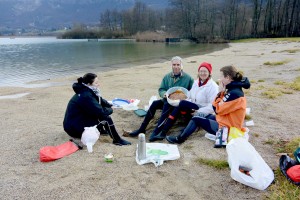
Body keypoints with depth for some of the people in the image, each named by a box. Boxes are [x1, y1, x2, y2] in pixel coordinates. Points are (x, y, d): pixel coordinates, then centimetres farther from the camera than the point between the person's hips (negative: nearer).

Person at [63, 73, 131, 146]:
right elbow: (100, 112, -26)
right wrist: (110, 110, -7)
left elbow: (101, 101, 14)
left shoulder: (86, 91, 2)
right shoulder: (86, 96, -26)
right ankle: (117, 140, -1)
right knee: (106, 119, -14)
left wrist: (111, 105, 0)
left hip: (80, 120, 10)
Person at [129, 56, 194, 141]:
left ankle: (157, 131, -36)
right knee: (154, 103, -24)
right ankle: (142, 129, -22)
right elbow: (161, 89, 11)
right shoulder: (167, 77, 12)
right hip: (167, 100, 4)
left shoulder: (188, 78, 0)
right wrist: (164, 94, -11)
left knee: (167, 104, -35)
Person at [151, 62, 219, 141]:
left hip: (204, 114, -6)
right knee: (178, 107, -24)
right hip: (193, 109, 6)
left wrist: (198, 112, -22)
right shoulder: (196, 82, 12)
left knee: (182, 103, -26)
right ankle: (163, 132, -25)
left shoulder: (213, 86, -9)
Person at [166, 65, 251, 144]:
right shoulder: (233, 89, 6)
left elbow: (218, 109, -22)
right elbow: (215, 105, 8)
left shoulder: (234, 93, -24)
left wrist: (220, 92, -15)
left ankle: (180, 139, 13)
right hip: (227, 122, 10)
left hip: (226, 127, -10)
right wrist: (221, 93, -6)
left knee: (196, 119, -2)